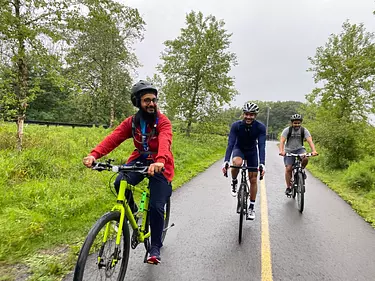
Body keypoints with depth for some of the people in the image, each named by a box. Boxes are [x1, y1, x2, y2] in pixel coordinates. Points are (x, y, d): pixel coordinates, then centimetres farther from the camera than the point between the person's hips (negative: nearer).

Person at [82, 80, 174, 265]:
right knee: (120, 184, -26)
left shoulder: (163, 122, -15)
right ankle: (131, 211, 8)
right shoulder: (131, 122, -4)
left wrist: (160, 161, -56)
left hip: (160, 165, -3)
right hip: (140, 159, 3)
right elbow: (113, 138, -18)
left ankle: (155, 248, 13)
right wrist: (94, 154, -36)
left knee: (156, 207, -10)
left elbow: (165, 142, -35)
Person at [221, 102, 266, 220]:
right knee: (237, 163, -37)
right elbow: (230, 143, -31)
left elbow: (261, 145, -30)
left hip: (252, 151, 1)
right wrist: (226, 161, -43)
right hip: (239, 149, -1)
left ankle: (251, 207, 14)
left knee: (253, 179, -1)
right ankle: (234, 182, -6)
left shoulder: (260, 127, -25)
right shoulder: (236, 125, -26)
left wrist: (262, 164, -43)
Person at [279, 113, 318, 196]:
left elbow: (310, 140, -22)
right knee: (288, 168, -11)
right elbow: (282, 141, -25)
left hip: (299, 149, 1)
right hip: (289, 150, -1)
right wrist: (281, 151, -44)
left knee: (305, 158, -31)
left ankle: (302, 169, 2)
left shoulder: (304, 130, -10)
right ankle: (288, 187, 3)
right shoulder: (287, 130, -14)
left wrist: (314, 150, -41)